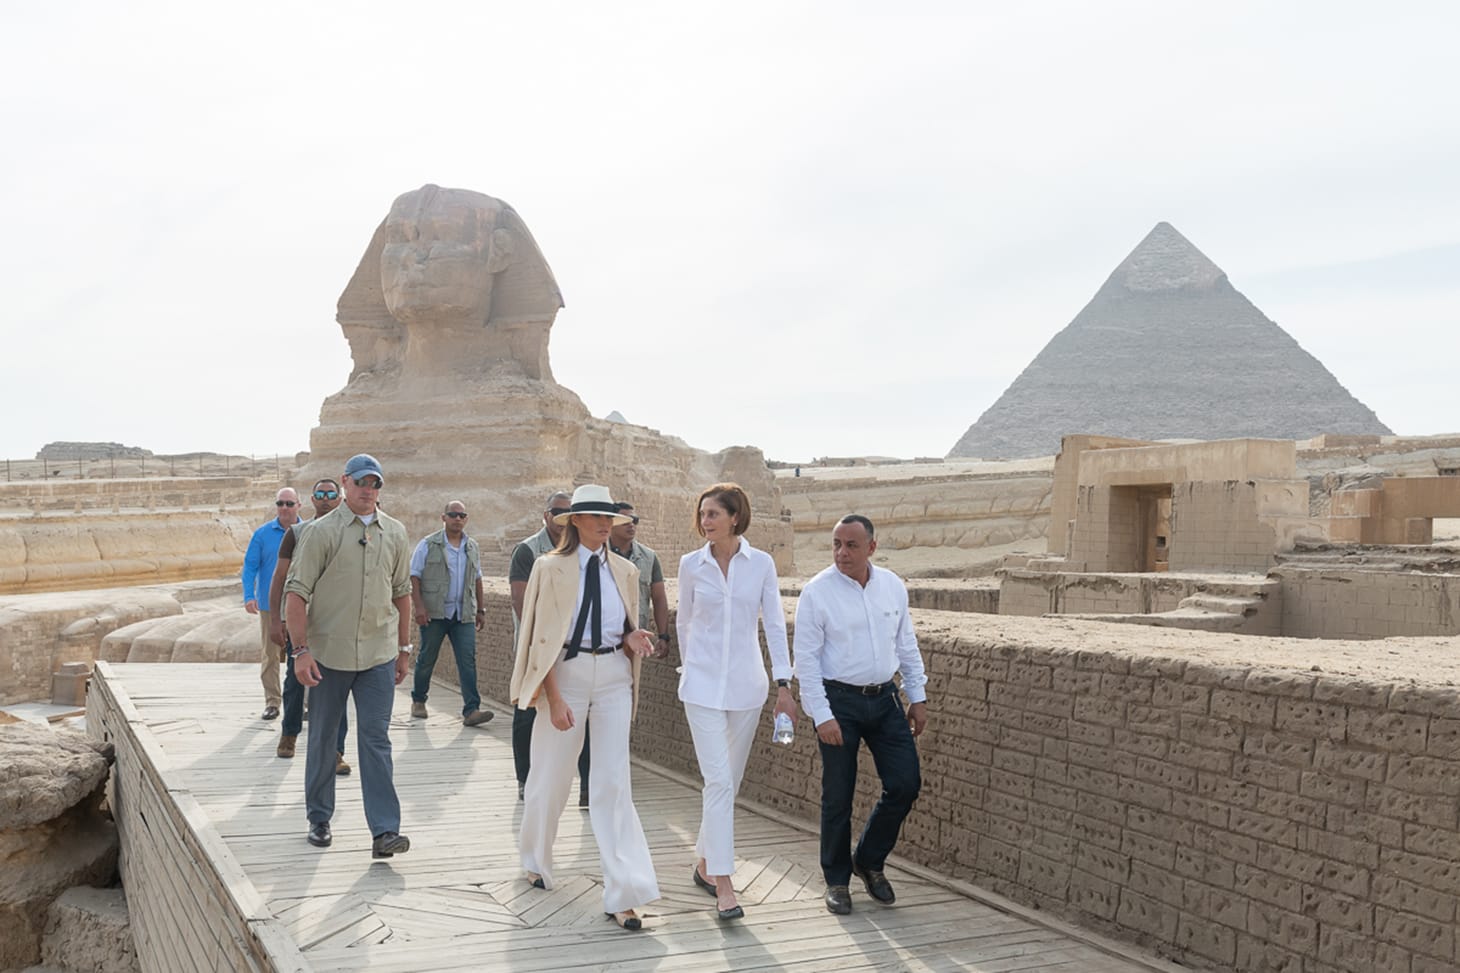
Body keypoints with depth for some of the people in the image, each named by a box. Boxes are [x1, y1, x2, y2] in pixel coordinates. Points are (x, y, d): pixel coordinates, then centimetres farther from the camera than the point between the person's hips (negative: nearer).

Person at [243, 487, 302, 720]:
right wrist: (249, 596, -11)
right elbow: (250, 566, 1)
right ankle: (272, 702, 14)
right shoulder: (262, 534, 2)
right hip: (269, 605, 1)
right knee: (270, 655, 6)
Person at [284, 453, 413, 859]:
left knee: (376, 739, -2)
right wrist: (300, 650, -14)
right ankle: (319, 820, 25)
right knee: (323, 738, 11)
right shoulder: (323, 531, -5)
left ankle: (385, 831, -5)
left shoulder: (394, 533, 8)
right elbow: (296, 592, -7)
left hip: (378, 655, 2)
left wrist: (404, 648, 15)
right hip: (329, 653, -2)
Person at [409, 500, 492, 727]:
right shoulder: (428, 545, -1)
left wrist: (481, 610, 17)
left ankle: (471, 710, -11)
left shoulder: (472, 547, 14)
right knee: (426, 659, 8)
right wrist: (419, 606, -13)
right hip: (434, 613, -3)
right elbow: (414, 577, -4)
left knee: (468, 659, -7)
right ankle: (418, 701, 28)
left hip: (464, 614, 3)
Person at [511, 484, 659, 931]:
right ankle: (535, 859, 39)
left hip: (614, 678, 2)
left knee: (613, 783, -4)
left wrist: (634, 640, -7)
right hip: (566, 673, -2)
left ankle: (623, 893, -3)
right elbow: (541, 638, -7)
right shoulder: (550, 568, -4)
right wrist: (554, 697, -14)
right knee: (552, 775, 11)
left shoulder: (624, 571, 7)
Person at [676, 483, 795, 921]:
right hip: (702, 685, -1)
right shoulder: (691, 565, 0)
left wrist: (783, 683, -4)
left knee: (729, 780, 11)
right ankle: (723, 885, -9)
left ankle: (705, 861, 30)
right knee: (719, 781, -10)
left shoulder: (761, 564, 0)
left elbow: (774, 624, 1)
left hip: (746, 684, 2)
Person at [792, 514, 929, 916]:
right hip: (839, 701, -4)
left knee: (905, 784, 2)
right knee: (838, 795, 3)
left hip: (884, 698, 4)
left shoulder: (893, 586, 3)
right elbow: (806, 660, -11)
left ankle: (869, 860, 24)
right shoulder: (817, 592, -11)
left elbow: (906, 645, 13)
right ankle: (836, 880, 21)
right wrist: (821, 716, -15)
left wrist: (918, 697, 11)